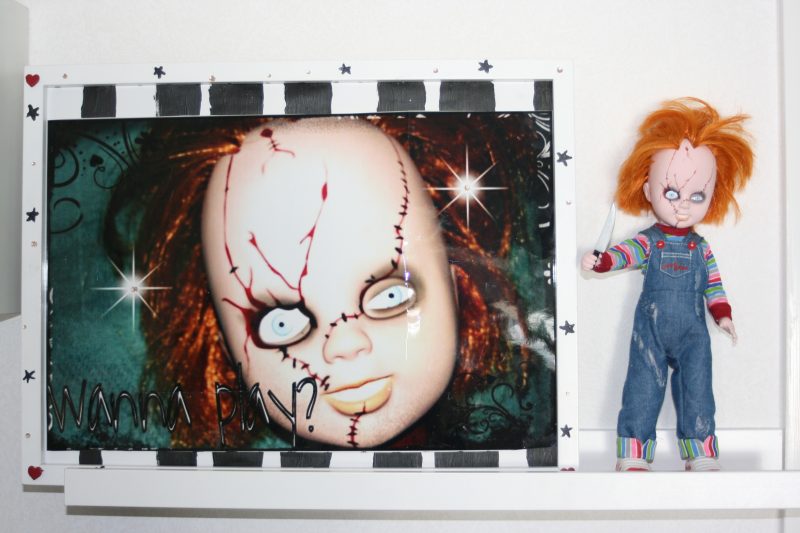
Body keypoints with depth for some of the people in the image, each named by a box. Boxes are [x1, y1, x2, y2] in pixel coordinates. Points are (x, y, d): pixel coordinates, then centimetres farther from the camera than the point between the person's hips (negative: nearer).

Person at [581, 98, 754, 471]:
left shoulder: (701, 248, 6)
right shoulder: (648, 242, -3)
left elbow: (713, 285, 10)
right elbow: (624, 253, -19)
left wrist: (722, 314, 2)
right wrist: (599, 261, -37)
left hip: (693, 333, 2)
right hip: (651, 331, -2)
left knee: (696, 389, 5)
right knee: (643, 387, -1)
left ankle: (701, 455, 17)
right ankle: (633, 454, 7)